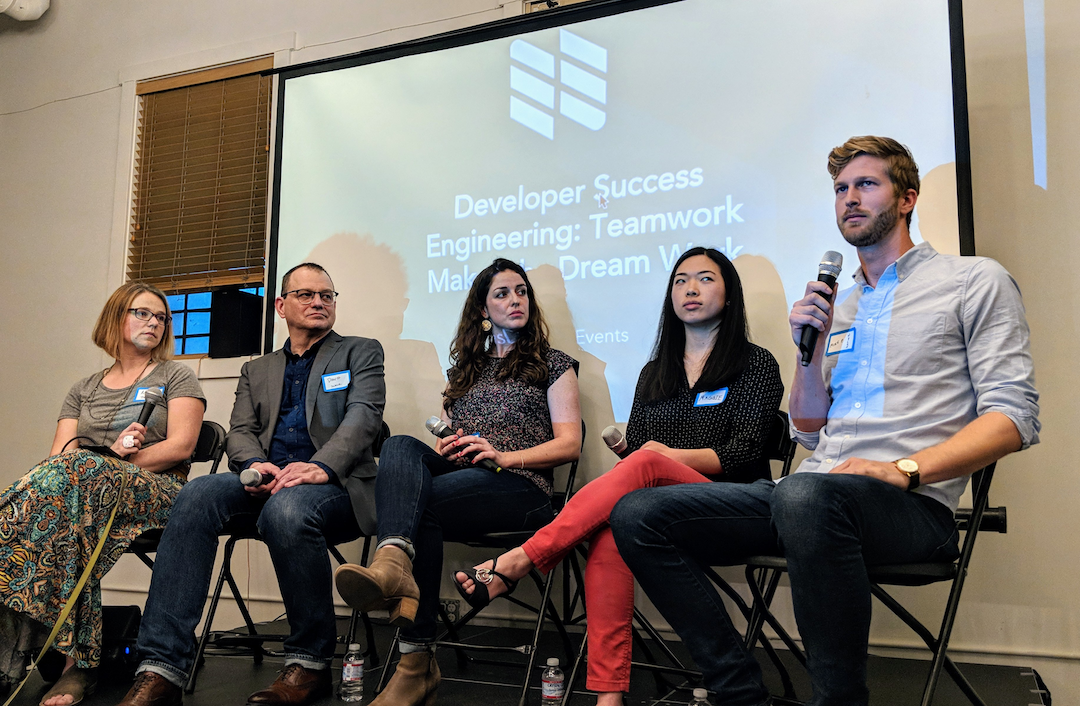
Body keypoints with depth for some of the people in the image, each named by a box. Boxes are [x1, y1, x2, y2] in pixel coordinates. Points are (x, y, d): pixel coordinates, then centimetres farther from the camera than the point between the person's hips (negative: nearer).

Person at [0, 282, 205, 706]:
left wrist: (111, 463, -8)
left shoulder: (176, 377, 14)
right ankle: (76, 660, -40)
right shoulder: (84, 390, 24)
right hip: (89, 483, 3)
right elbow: (60, 454, 9)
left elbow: (181, 447, -1)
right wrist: (112, 452, -11)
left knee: (79, 470, -34)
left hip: (157, 493, -3)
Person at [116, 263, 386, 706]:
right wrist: (254, 465, -12)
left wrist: (322, 465, -23)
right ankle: (160, 671, -31)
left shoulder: (361, 353, 13)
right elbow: (239, 433, 14)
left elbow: (364, 415, -4)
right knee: (197, 495, -27)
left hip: (334, 485, -4)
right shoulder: (257, 371, 26)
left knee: (287, 507, -38)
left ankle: (311, 663, -22)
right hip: (266, 482, 4)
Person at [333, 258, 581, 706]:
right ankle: (394, 564, -57)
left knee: (419, 504, -33)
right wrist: (443, 446, -1)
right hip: (456, 475, 4)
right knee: (401, 447, -30)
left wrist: (504, 456, -12)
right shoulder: (465, 368, 31)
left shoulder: (553, 364, 18)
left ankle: (417, 664, -40)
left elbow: (569, 444, 6)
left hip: (519, 486, -4)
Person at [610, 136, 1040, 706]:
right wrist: (811, 349, 5)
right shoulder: (837, 305, 24)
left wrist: (905, 469, -18)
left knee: (807, 495, -42)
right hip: (817, 487, 6)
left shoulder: (975, 281, 8)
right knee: (637, 515, -11)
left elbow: (1014, 414, -4)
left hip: (912, 505, -6)